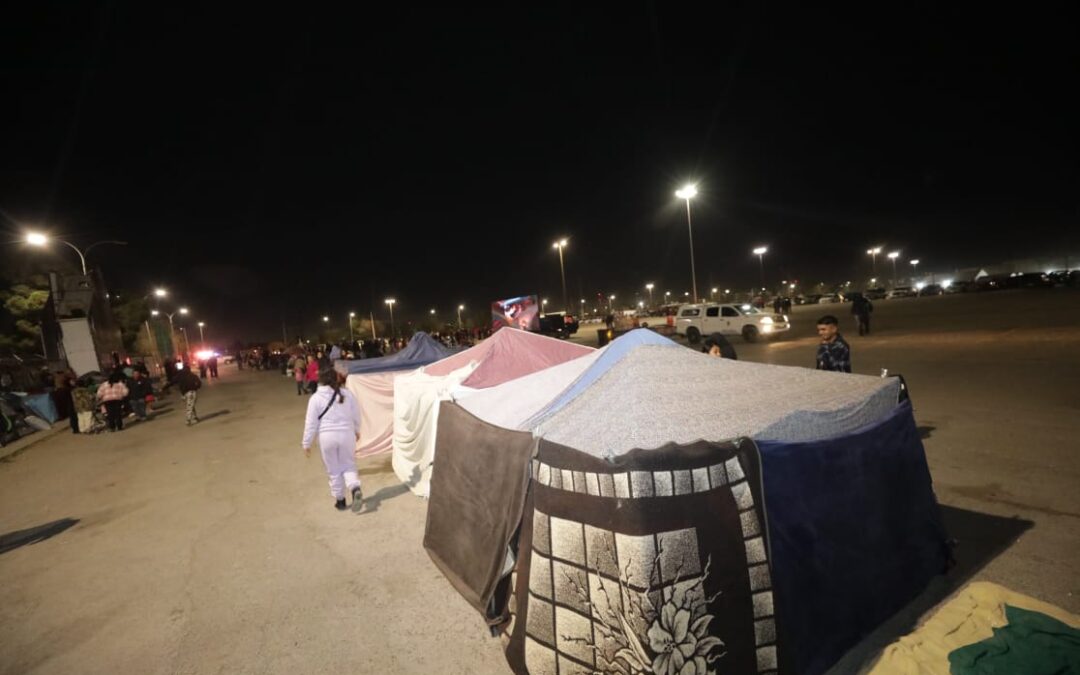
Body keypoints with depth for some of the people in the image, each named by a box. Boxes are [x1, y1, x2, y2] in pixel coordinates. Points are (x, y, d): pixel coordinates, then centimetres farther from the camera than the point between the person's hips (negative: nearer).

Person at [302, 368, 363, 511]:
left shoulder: (315, 398, -6)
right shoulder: (347, 393, 0)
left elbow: (311, 423, -4)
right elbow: (356, 415, 9)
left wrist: (306, 443, 6)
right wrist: (356, 430, 26)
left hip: (327, 436, -1)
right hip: (347, 434, 2)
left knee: (334, 469, 13)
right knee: (348, 465, 14)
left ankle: (339, 500, 23)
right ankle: (355, 489, -11)